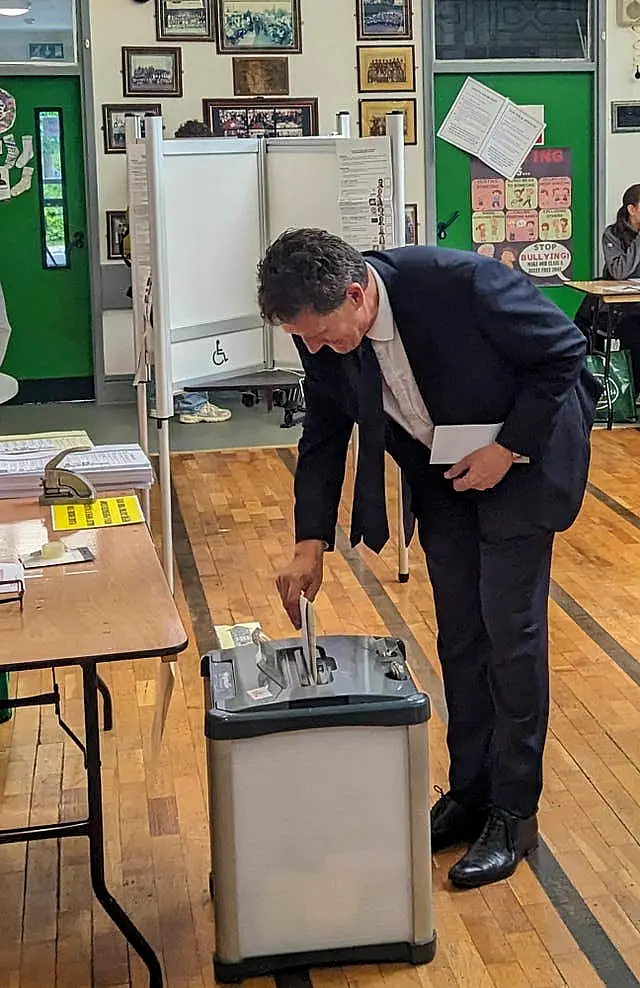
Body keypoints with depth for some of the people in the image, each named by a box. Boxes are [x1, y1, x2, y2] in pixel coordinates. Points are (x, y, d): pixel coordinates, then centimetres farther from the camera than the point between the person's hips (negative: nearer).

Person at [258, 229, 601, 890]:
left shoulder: (458, 281, -33)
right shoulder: (323, 335, -16)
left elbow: (563, 350, -20)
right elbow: (324, 435, -2)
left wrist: (508, 450, -22)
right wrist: (310, 544, -8)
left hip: (520, 458, -5)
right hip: (441, 476, 5)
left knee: (511, 633, -3)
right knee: (459, 638, 11)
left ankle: (513, 812, 11)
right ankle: (468, 793, 25)